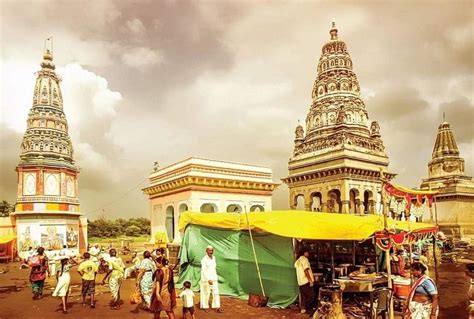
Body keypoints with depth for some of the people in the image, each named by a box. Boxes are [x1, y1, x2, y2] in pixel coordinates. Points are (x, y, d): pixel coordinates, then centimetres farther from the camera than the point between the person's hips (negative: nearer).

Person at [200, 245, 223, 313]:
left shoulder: (213, 257, 5)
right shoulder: (204, 259, -16)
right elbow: (203, 271, -19)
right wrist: (208, 280, -24)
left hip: (214, 278, 6)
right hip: (206, 279, -5)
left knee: (216, 292, 0)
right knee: (206, 293, 7)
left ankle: (217, 307, 3)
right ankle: (205, 306, 24)